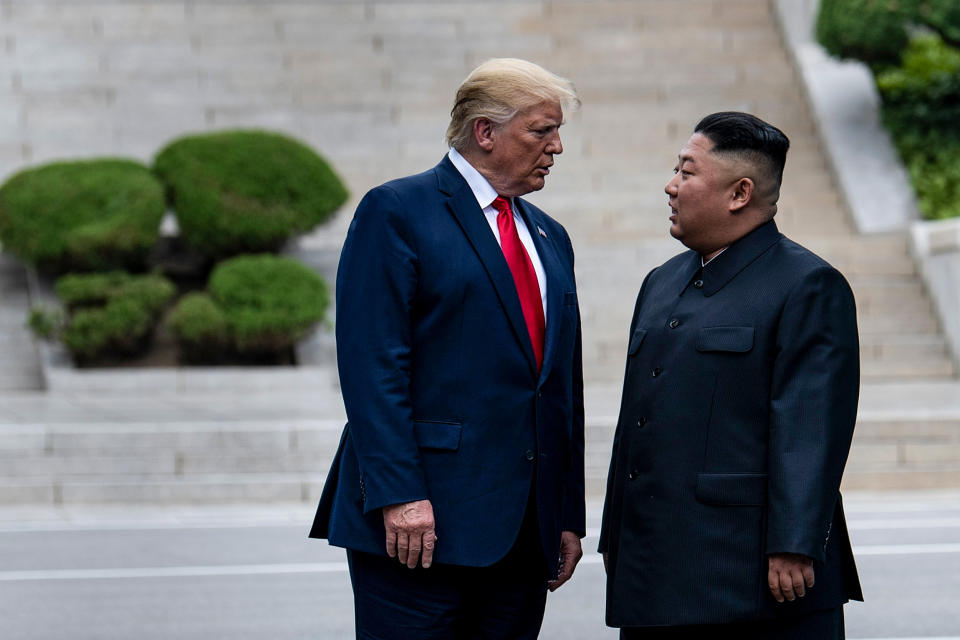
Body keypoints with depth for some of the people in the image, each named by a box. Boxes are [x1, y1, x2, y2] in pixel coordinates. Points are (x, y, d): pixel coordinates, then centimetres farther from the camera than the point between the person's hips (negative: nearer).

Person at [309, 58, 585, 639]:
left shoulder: (550, 238, 20)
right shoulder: (397, 212, -2)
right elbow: (372, 364, -11)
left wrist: (570, 517, 14)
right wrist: (399, 495, -19)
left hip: (525, 529, 7)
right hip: (425, 520, -7)